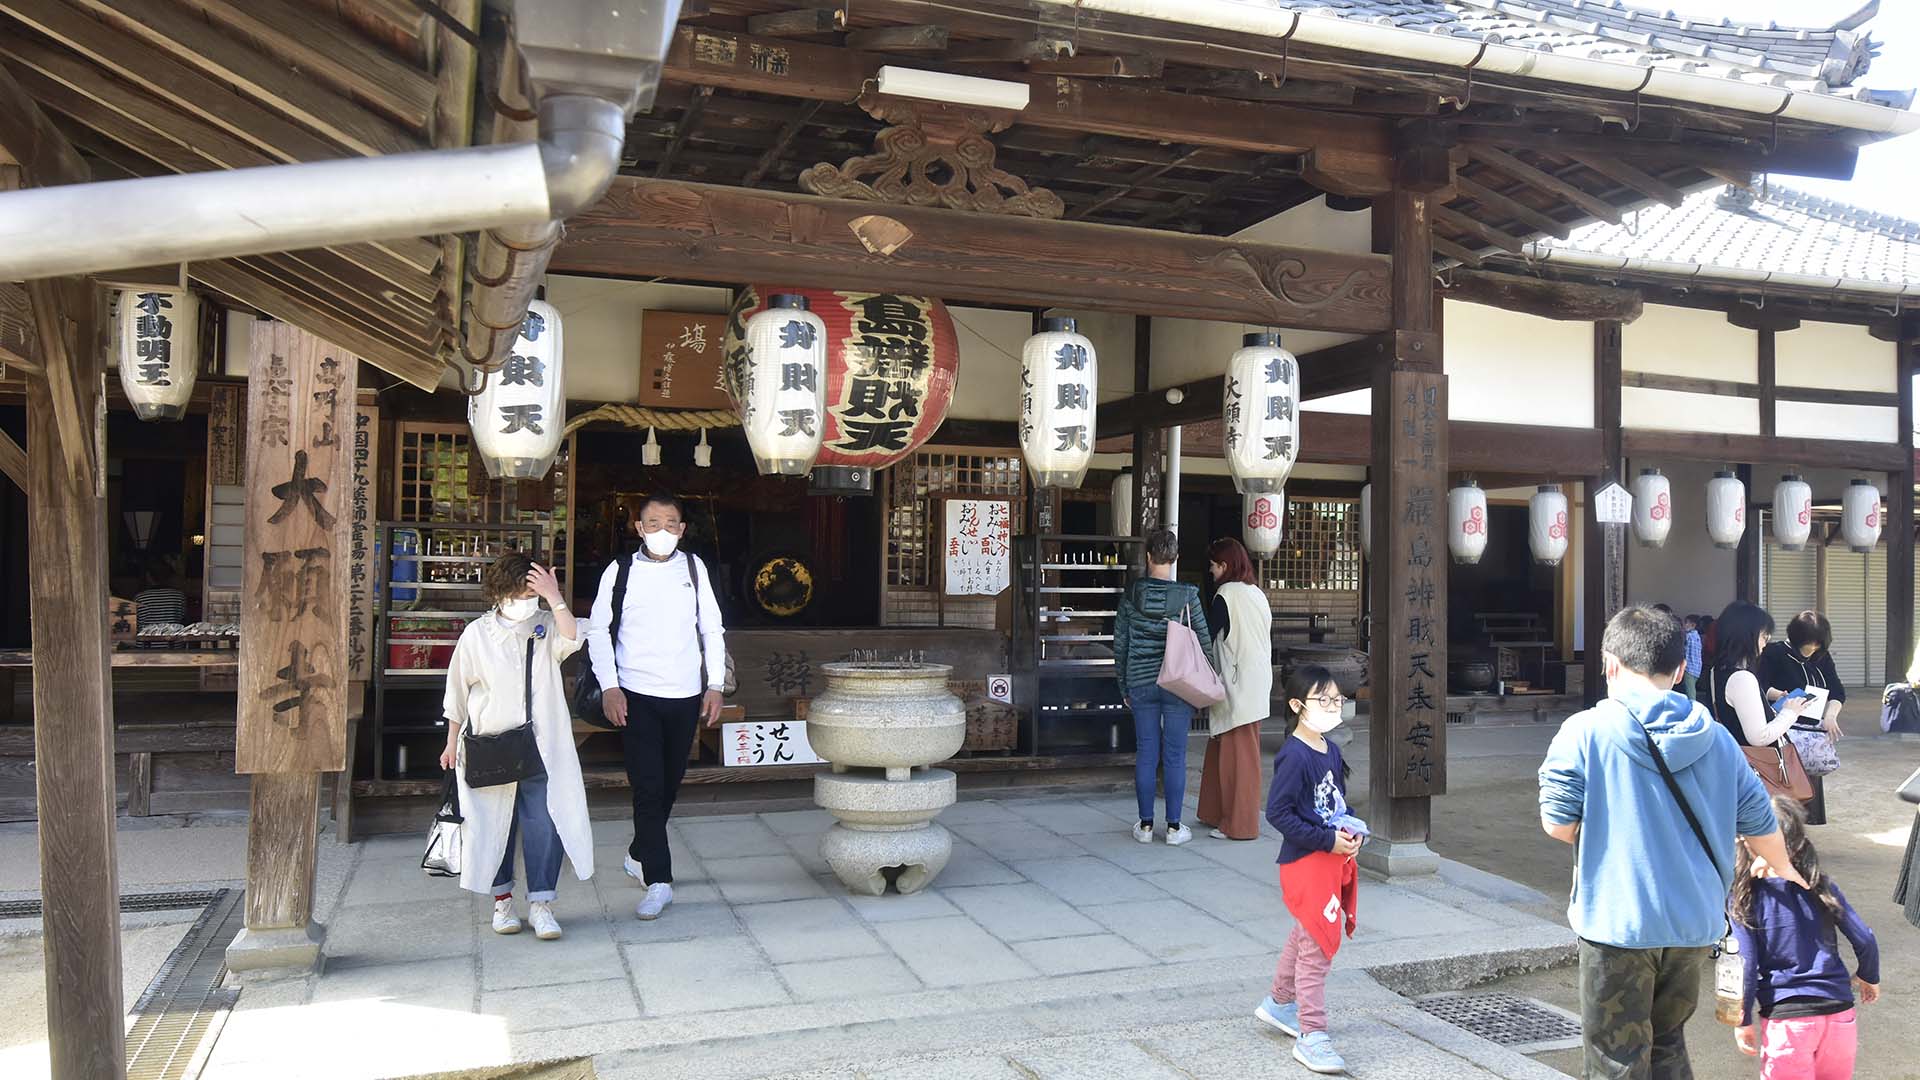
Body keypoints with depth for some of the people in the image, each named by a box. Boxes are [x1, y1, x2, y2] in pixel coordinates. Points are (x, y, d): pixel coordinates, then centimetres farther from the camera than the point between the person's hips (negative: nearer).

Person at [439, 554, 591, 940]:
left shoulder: (546, 626, 2)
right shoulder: (477, 634, 0)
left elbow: (572, 639, -22)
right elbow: (457, 693, 8)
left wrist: (554, 597, -28)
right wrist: (452, 742, 11)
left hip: (541, 747, 0)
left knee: (544, 823, -6)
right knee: (493, 825, 8)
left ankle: (540, 904, 3)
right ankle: (502, 900, 24)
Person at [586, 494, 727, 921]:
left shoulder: (694, 569, 5)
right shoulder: (621, 571, -2)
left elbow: (712, 629, 10)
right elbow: (598, 631, 1)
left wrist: (715, 685, 3)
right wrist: (609, 687, -8)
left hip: (686, 695, 3)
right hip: (637, 696, -3)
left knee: (669, 784, 13)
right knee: (648, 787, -9)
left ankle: (639, 854, 35)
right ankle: (658, 881, -5)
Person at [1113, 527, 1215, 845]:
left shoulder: (1131, 595, -1)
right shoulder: (1188, 596, -7)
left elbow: (1120, 645, 4)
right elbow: (1204, 642, -2)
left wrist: (1124, 687, 14)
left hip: (1141, 684, 2)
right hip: (1179, 685, -2)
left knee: (1145, 755, 9)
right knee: (1175, 756, 5)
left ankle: (1145, 825, 15)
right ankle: (1174, 827, 12)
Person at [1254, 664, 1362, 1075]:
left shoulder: (1331, 752, 8)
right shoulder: (1294, 756, -20)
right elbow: (1278, 811, -23)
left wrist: (1351, 831, 1)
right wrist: (1327, 840, -22)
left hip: (1334, 858, 9)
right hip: (1305, 862, -9)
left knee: (1306, 936, 23)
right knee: (1317, 946, -7)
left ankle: (1279, 1003, 41)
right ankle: (1311, 1036, 1)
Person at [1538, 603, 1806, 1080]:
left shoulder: (1585, 732, -11)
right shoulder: (1715, 738, 3)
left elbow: (1558, 825, -12)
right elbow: (1760, 823, 11)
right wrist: (1786, 871, 33)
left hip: (1617, 922, -5)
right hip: (1695, 922, 5)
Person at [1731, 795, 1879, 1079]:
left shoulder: (1746, 899, -9)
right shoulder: (1821, 886, 0)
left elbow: (1746, 967, -10)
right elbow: (1865, 941, 2)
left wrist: (1743, 1022, 1)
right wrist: (1868, 978, 23)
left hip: (1787, 1018, -4)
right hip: (1840, 1012, 4)